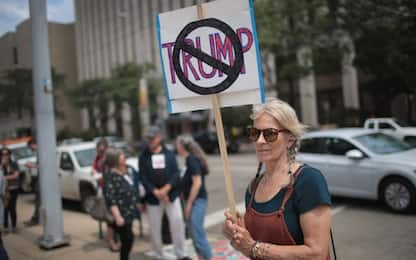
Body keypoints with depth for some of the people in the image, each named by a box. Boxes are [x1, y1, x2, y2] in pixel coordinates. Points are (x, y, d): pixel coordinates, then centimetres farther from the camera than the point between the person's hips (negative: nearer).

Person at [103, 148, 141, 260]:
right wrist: (117, 216, -26)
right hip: (121, 215, -8)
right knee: (128, 239, -4)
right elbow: (110, 199, -23)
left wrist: (137, 204, 22)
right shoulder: (110, 176, -18)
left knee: (127, 240, 14)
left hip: (128, 213, 8)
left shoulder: (123, 173, 9)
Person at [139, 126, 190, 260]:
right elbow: (143, 178, -4)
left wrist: (166, 188, -17)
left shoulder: (169, 154, 6)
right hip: (153, 197, 0)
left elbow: (176, 173, -3)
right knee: (154, 227, 6)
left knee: (177, 223, -1)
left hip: (171, 194, 0)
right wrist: (156, 192, -17)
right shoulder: (144, 157, 4)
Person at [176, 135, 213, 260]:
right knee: (194, 233, 15)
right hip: (193, 200, 9)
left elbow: (197, 183, -21)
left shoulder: (192, 160, -16)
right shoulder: (190, 159, 11)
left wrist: (189, 204, -17)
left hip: (197, 200, -9)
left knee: (197, 233, -6)